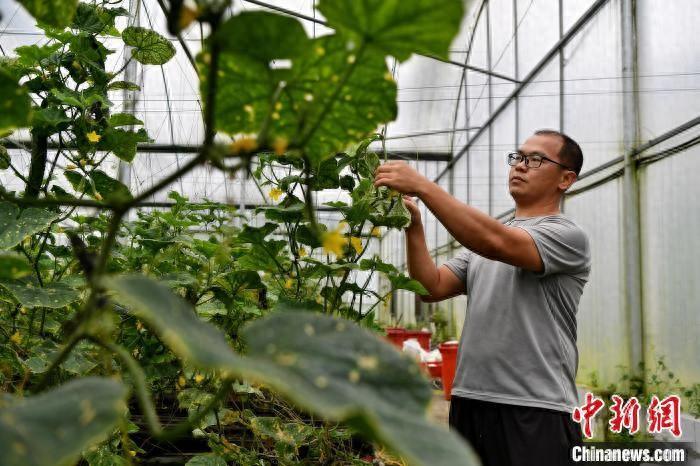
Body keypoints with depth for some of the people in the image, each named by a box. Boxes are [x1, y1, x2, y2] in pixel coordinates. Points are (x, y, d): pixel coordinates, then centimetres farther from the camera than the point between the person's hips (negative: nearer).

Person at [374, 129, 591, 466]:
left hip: (535, 412, -6)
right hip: (469, 401, 6)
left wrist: (422, 186, -27)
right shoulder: (483, 235, 17)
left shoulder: (567, 236, -6)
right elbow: (432, 287, 8)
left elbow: (496, 244, -24)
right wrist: (414, 226, -5)